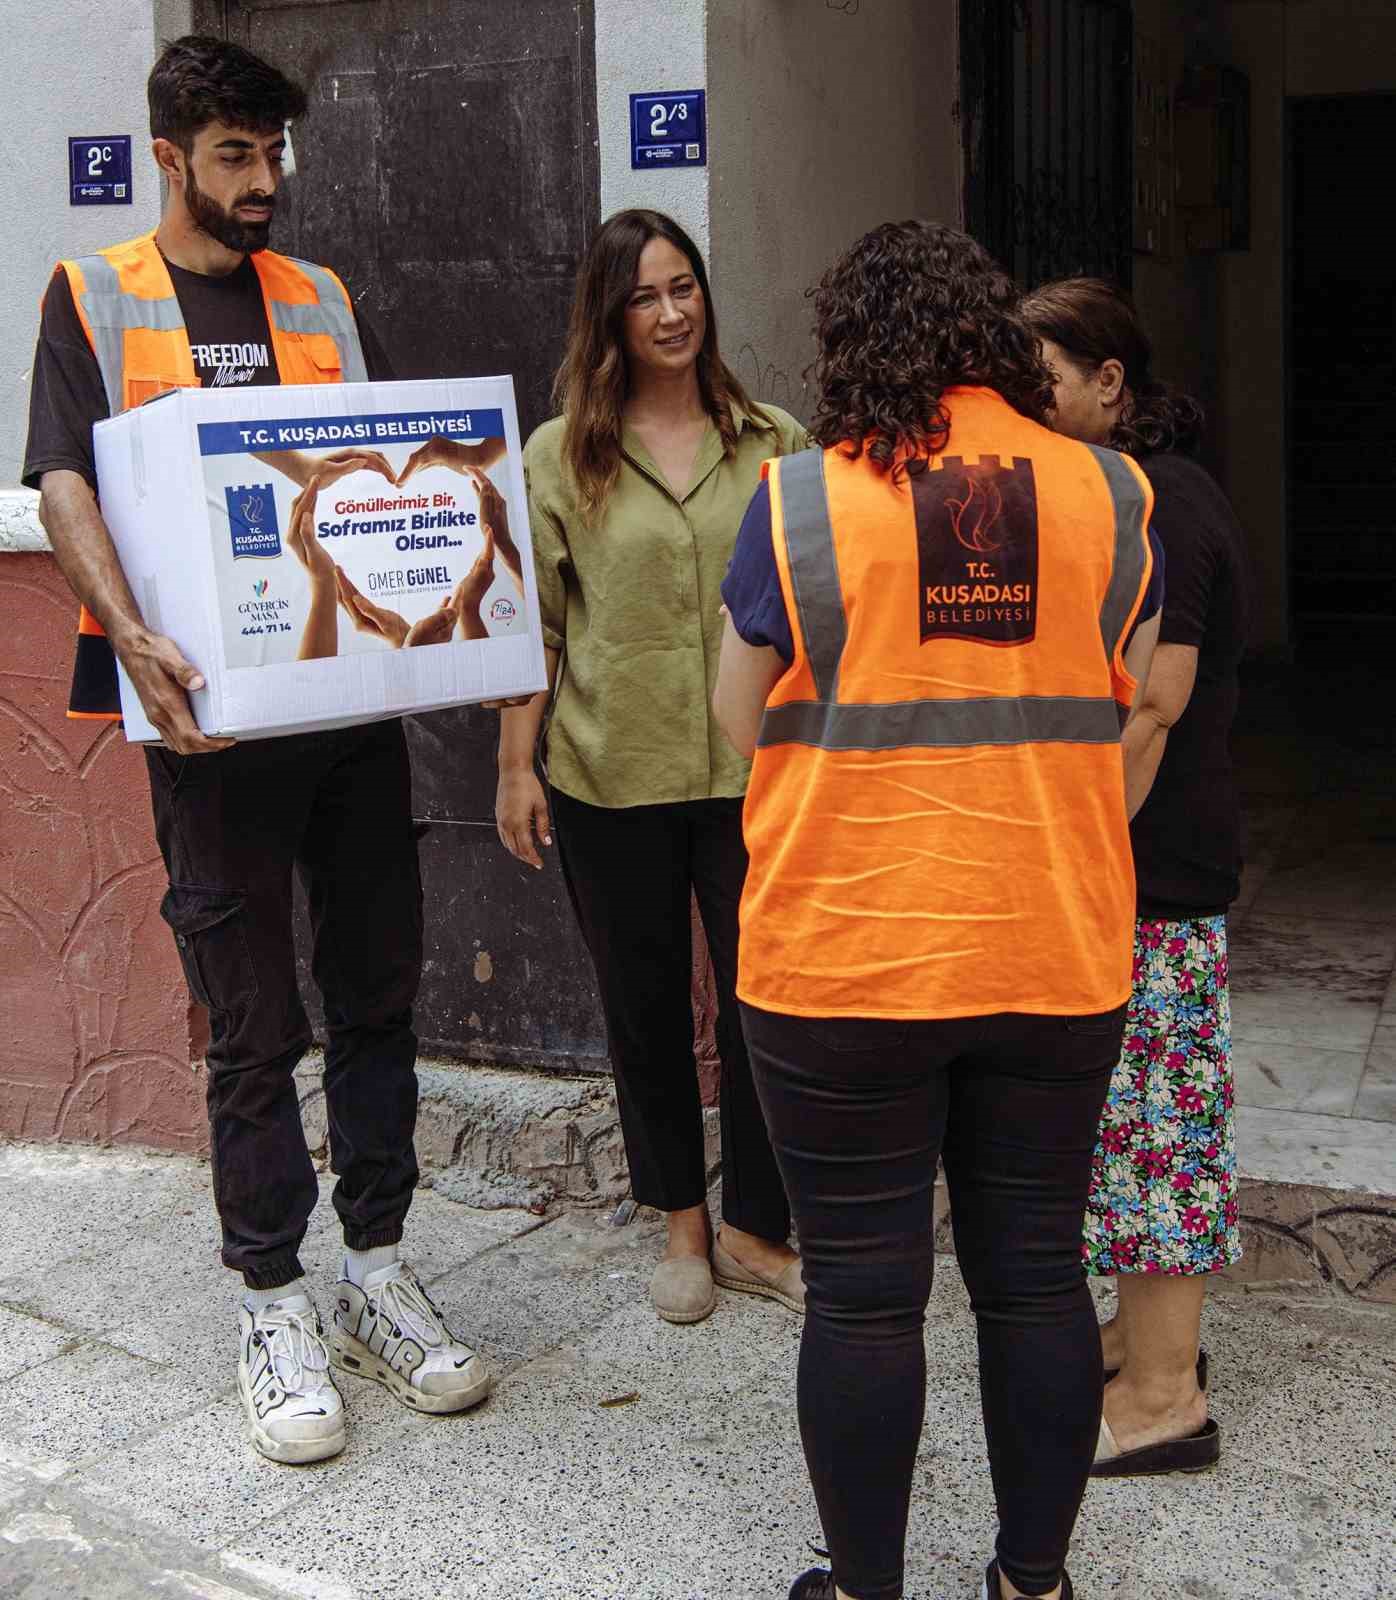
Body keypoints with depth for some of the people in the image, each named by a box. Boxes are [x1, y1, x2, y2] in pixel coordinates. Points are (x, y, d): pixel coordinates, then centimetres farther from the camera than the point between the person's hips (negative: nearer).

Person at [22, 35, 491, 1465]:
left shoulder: (322, 300, 15)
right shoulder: (91, 298, 4)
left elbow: (400, 463, 13)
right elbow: (63, 487, -7)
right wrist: (129, 632, -25)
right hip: (212, 710, -4)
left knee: (377, 993, 9)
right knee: (253, 1023, 3)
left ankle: (376, 1274, 23)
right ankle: (273, 1307, 16)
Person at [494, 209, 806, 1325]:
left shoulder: (773, 445, 4)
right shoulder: (560, 458, 1)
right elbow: (532, 623, 2)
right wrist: (517, 767, -2)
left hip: (750, 773, 0)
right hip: (611, 781, 0)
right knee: (645, 1006, 12)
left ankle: (755, 1231, 21)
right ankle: (683, 1223, 29)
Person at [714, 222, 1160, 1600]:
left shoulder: (801, 500, -8)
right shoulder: (1108, 492, -1)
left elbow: (742, 717, 1)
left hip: (843, 958, -3)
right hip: (1057, 956, 3)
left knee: (863, 1291, 8)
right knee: (1035, 1274, 14)